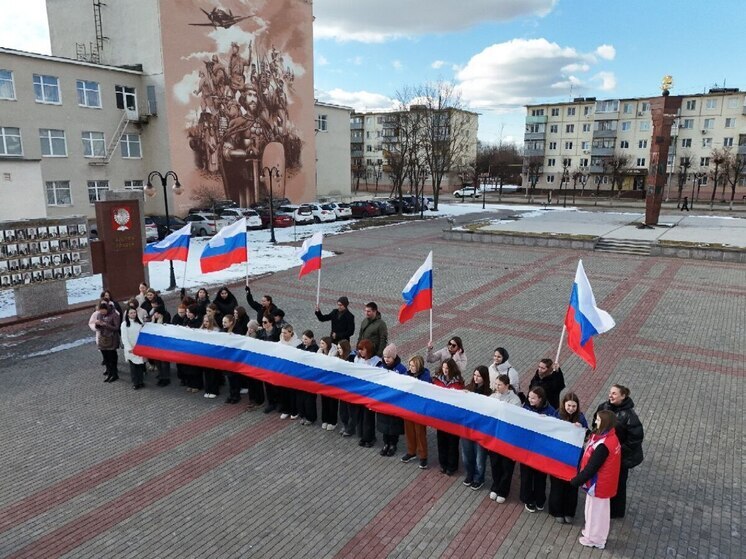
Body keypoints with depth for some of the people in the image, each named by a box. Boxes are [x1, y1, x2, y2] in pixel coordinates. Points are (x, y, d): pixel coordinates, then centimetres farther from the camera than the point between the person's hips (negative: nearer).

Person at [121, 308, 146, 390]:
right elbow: (124, 337, -9)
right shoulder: (124, 324, -6)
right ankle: (135, 383, 6)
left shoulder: (139, 323, 7)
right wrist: (129, 348, -17)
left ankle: (141, 381, 17)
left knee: (140, 364, 7)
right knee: (133, 366, -1)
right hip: (131, 349, -4)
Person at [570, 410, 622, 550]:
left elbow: (591, 468, -27)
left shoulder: (603, 445, -34)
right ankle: (593, 533, 43)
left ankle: (594, 539, 32)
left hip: (599, 485, -9)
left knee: (595, 511, 12)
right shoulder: (610, 437, -4)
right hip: (603, 483, 9)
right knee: (599, 511, 25)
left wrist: (576, 481, -17)